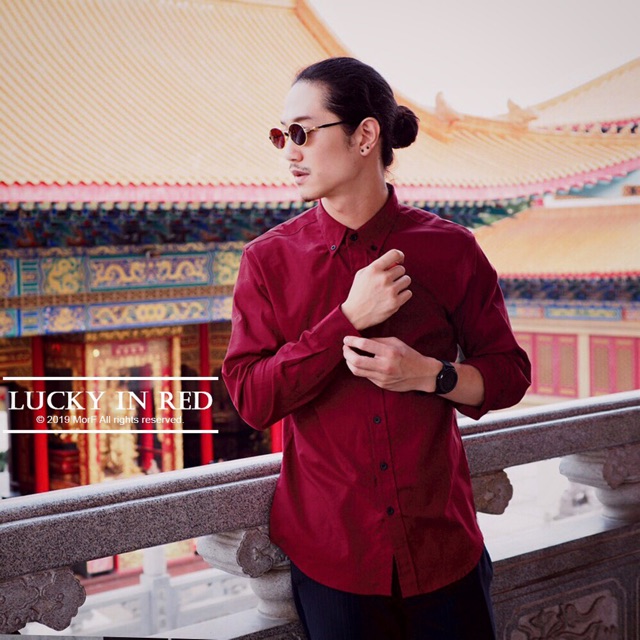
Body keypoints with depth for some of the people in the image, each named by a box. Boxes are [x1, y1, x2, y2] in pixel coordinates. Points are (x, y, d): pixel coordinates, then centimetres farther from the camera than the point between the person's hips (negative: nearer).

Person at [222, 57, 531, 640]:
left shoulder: (450, 249, -3)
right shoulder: (269, 259, -3)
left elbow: (510, 373, 4)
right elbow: (251, 399, -10)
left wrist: (430, 374, -16)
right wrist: (349, 318, -19)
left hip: (443, 542, 1)